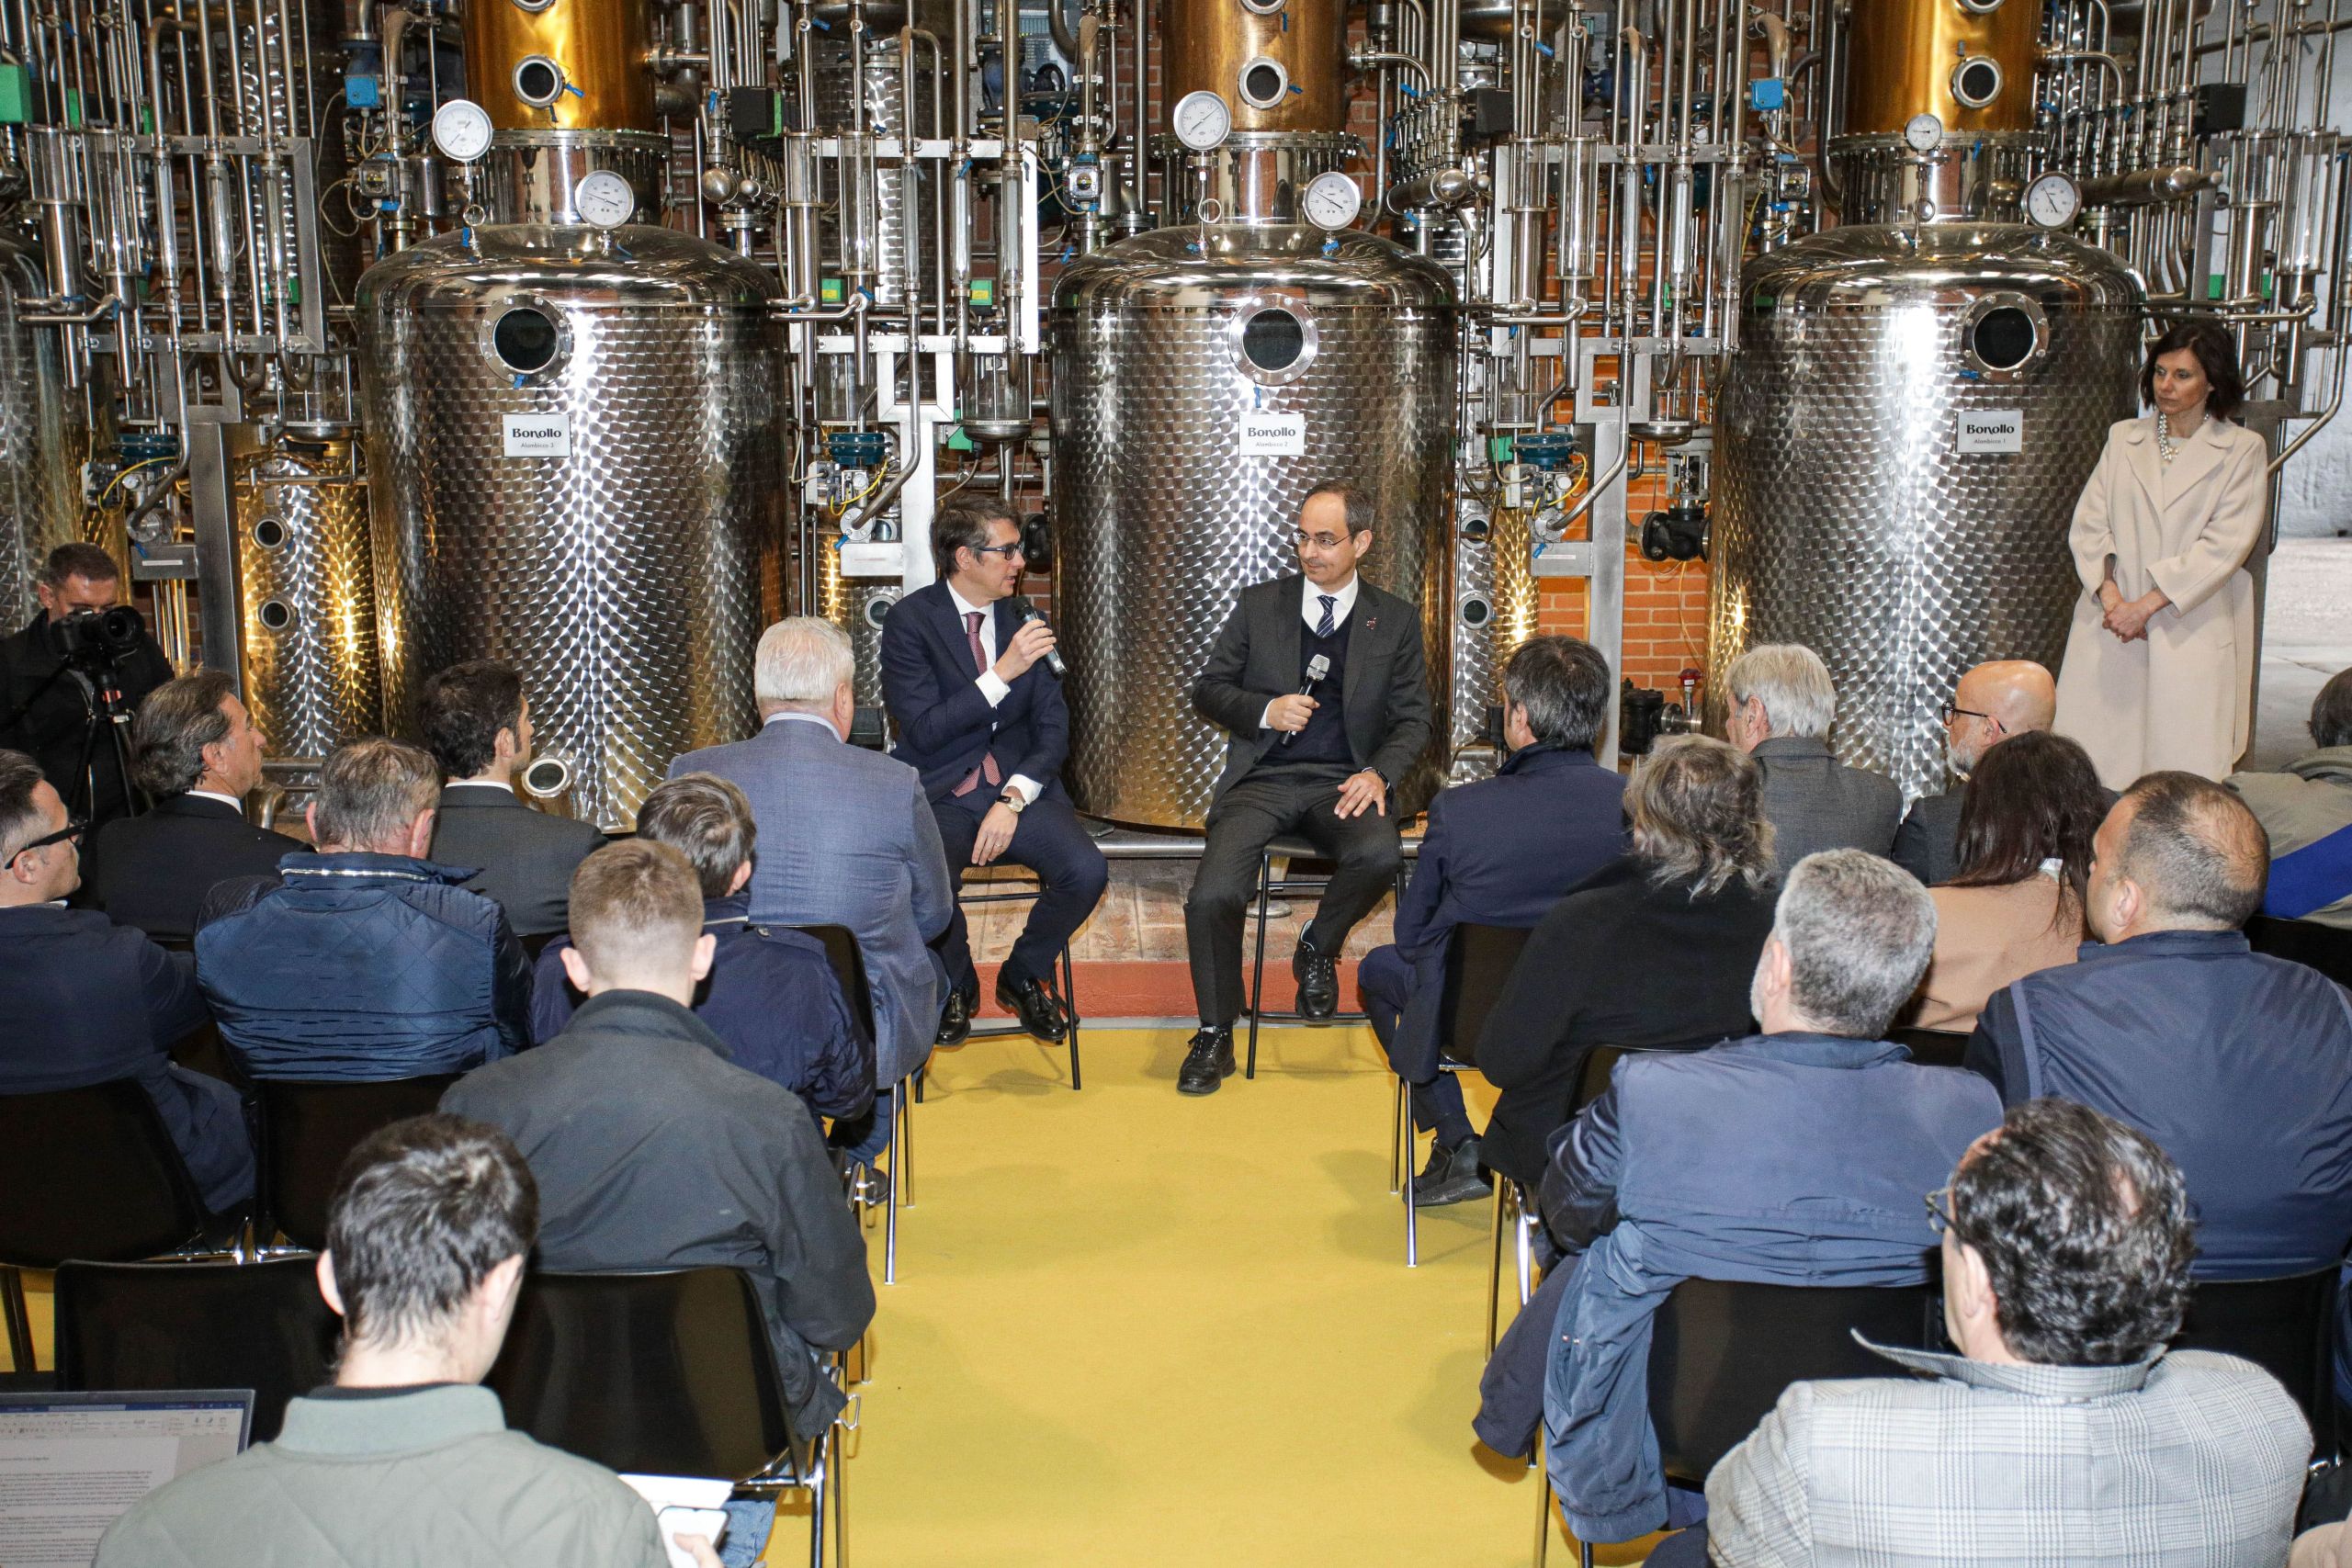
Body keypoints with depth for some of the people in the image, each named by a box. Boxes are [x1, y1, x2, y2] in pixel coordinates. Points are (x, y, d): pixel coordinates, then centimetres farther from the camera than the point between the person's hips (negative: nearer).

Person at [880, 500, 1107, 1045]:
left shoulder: (1025, 619, 8)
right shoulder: (910, 620, -5)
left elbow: (1053, 729, 6)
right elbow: (923, 732, -14)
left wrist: (1013, 799, -11)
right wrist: (1003, 673, -21)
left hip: (1018, 789, 4)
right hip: (939, 795, -3)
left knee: (1087, 872, -24)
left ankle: (1023, 977, 7)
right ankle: (956, 987, 2)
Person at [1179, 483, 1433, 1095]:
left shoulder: (1395, 621, 10)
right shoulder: (1259, 606, 10)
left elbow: (1413, 719, 9)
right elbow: (1208, 690, 12)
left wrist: (1379, 774, -11)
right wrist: (1265, 711, -8)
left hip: (1343, 782, 0)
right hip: (1262, 778, 0)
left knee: (1379, 855, -35)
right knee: (1212, 895, -25)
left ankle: (1317, 950, -1)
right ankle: (1214, 1037, -2)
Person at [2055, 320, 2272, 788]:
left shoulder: (2243, 450, 4)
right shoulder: (2123, 438, 15)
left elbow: (2225, 544, -5)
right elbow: (2088, 523, 7)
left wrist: (2146, 605, -12)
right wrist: (2109, 594, -9)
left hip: (2193, 632, -3)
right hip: (2110, 626, 3)